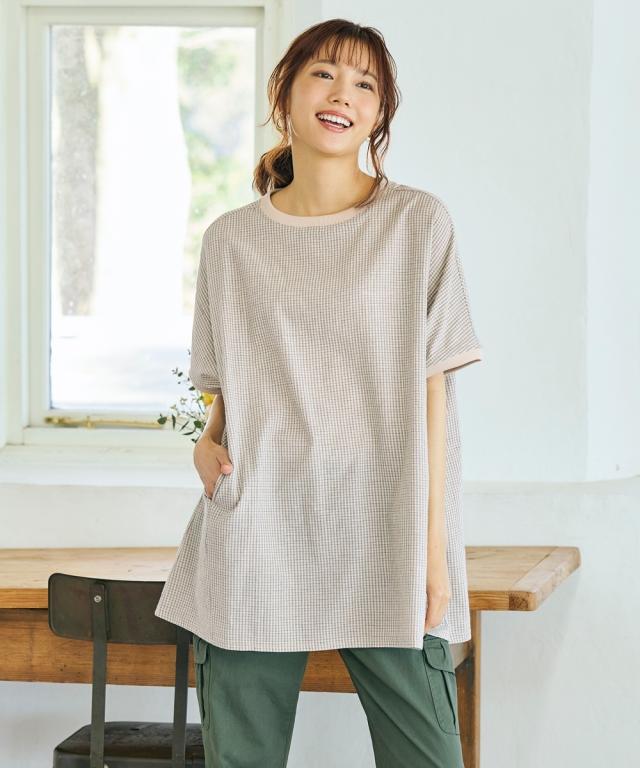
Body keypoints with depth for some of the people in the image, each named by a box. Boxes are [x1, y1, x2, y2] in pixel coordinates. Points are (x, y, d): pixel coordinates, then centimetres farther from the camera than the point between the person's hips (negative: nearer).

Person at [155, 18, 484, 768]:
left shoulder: (416, 221, 3)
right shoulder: (232, 239, 10)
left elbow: (431, 389, 0)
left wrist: (431, 543, -5)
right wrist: (207, 443, -3)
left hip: (381, 538, -2)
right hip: (254, 538, 2)